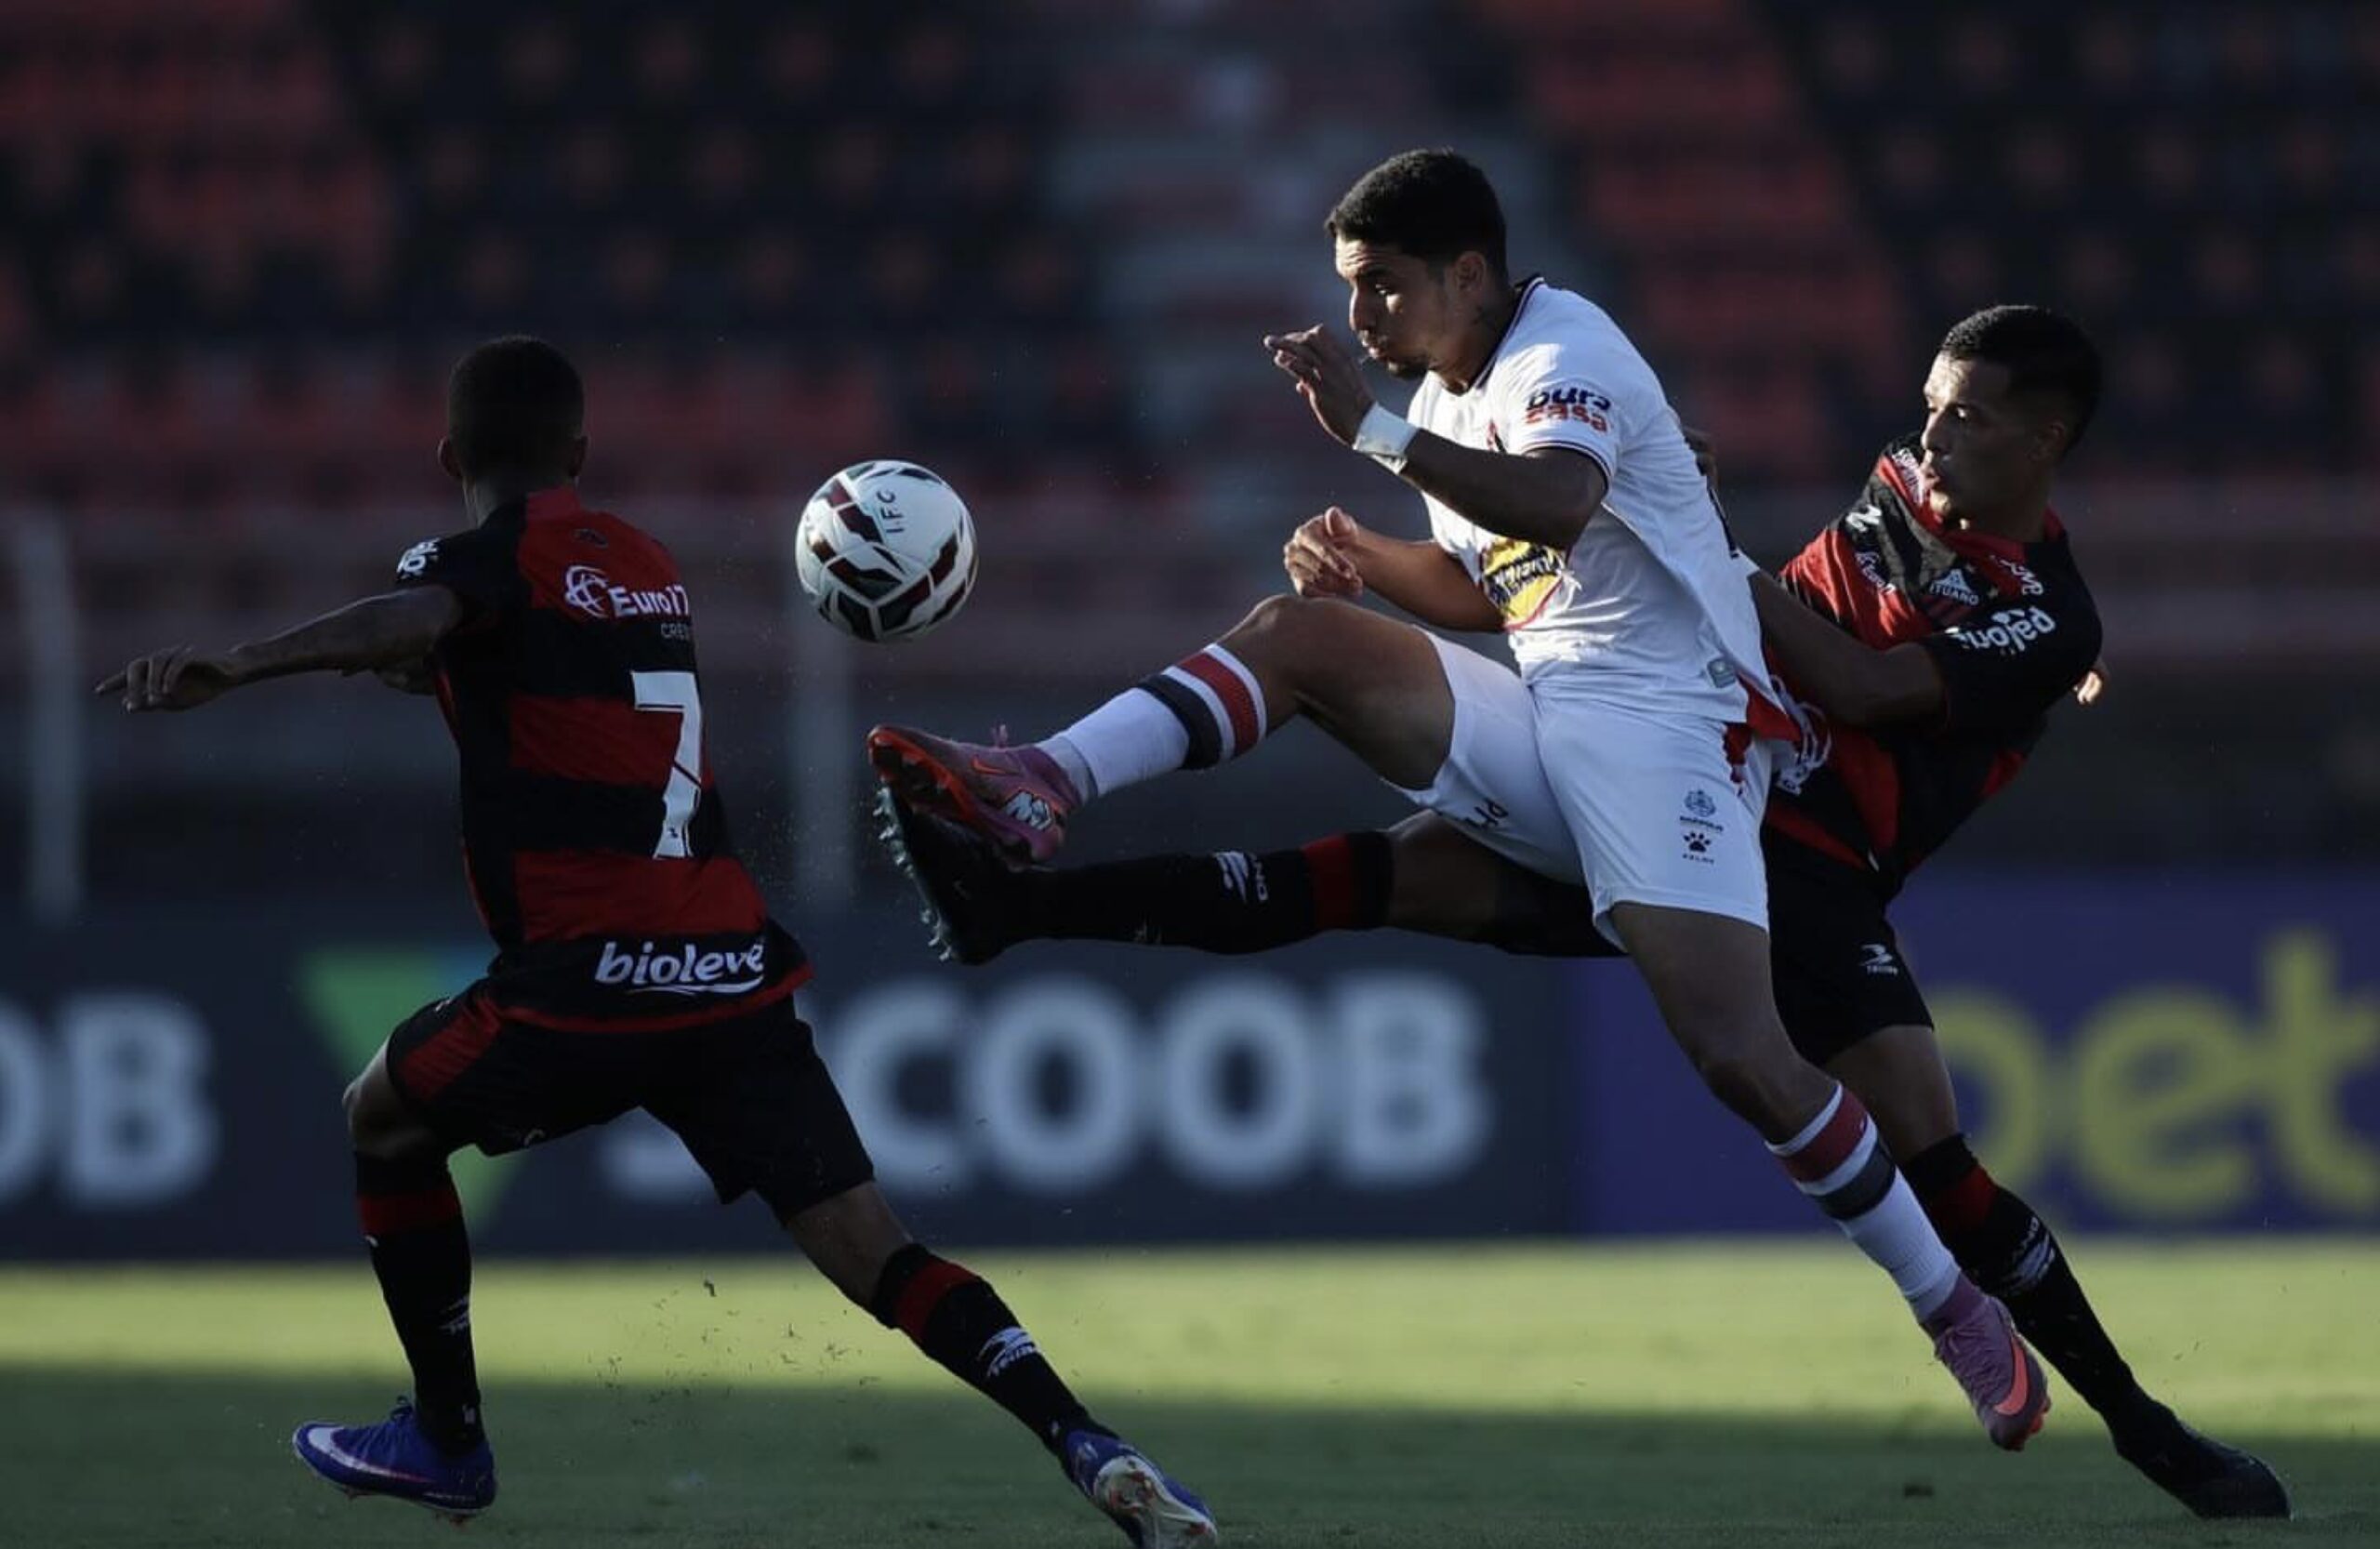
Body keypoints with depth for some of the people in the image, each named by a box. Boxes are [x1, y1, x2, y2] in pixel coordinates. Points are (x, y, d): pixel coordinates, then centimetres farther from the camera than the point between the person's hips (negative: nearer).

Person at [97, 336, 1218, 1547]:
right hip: (737, 969, 6)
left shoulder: (496, 555, -1)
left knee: (382, 1121, 22)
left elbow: (411, 620, -24)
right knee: (871, 1251, 0)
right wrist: (438, 669, 44)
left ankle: (447, 1442, 25)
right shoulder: (647, 566, 21)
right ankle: (1093, 1452, -19)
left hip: (595, 977, -6)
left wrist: (238, 665, -38)